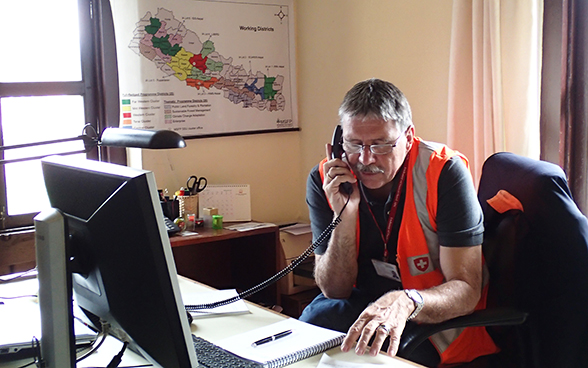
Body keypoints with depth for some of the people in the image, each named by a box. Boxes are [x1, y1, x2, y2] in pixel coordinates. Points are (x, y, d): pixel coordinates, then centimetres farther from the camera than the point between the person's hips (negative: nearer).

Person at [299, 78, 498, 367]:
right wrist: (345, 214, -24)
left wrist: (406, 302, -42)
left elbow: (466, 290, -21)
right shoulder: (324, 181, -10)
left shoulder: (444, 172, -20)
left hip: (441, 318, -3)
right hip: (366, 306, 4)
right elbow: (334, 290, -9)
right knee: (318, 316, -24)